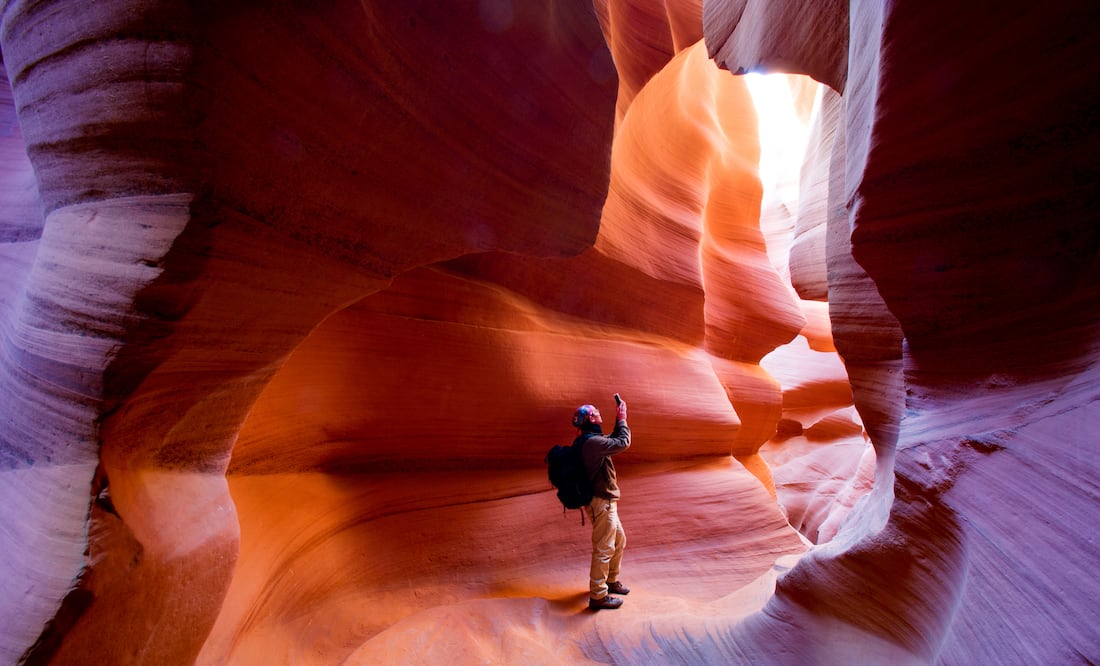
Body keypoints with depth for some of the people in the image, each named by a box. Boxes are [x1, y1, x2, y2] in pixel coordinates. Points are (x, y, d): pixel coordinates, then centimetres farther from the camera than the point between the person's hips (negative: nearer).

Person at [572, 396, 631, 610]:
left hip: (605, 501, 11)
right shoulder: (593, 442, -22)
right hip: (602, 501, -11)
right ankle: (598, 595, 8)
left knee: (619, 540, 22)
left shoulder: (591, 440, 11)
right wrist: (622, 420, -9)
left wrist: (619, 421, 10)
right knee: (604, 548, -2)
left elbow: (613, 441, 21)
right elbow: (623, 443, -21)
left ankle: (611, 580, 37)